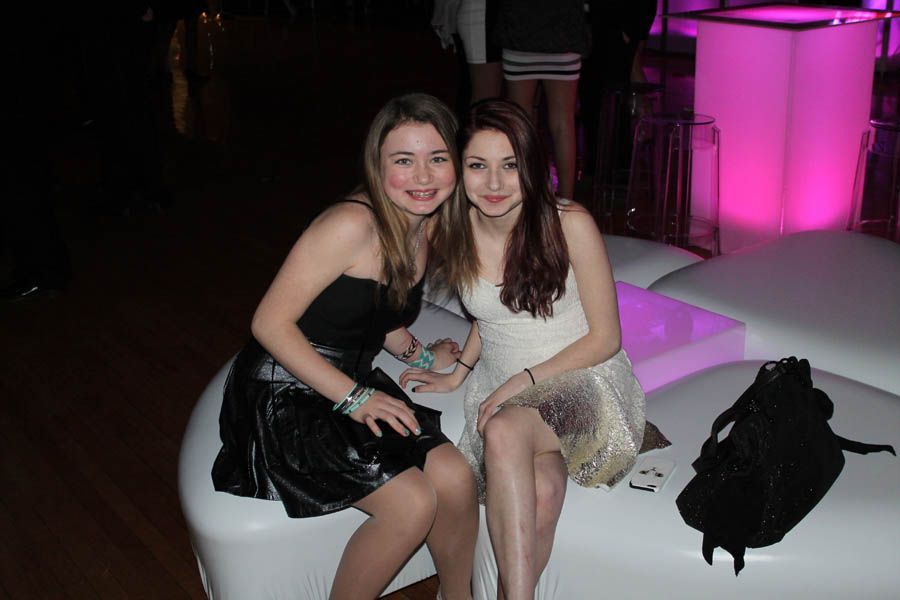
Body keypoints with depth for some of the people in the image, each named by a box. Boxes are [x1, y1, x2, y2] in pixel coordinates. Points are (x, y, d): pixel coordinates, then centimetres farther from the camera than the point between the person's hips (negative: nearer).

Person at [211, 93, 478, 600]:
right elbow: (271, 323, -22)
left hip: (352, 388, 7)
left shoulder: (428, 227, 4)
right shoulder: (353, 225, -23)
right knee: (412, 501, -21)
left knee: (455, 478, -12)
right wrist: (353, 399, -23)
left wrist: (421, 356, 7)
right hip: (282, 399, -7)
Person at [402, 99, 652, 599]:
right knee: (541, 492, -30)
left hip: (581, 381, -3)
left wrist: (525, 380, -16)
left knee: (505, 431, -35)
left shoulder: (570, 225, -14)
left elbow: (605, 338, -9)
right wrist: (457, 374, 7)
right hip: (501, 389, 3)